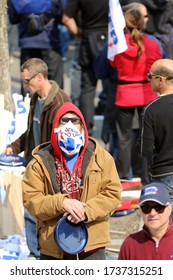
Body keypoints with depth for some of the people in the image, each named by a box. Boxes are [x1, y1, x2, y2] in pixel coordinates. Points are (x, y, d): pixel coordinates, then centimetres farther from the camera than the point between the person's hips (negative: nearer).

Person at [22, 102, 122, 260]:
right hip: (52, 247, 0)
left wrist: (86, 211, -18)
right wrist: (61, 203, -20)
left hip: (92, 246, 0)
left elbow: (113, 193, -2)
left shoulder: (100, 157, 3)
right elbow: (31, 200, -5)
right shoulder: (41, 162, 0)